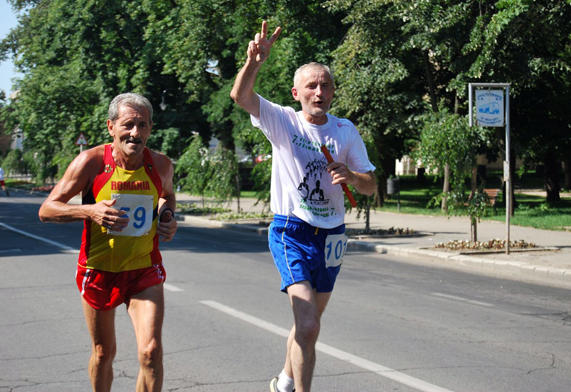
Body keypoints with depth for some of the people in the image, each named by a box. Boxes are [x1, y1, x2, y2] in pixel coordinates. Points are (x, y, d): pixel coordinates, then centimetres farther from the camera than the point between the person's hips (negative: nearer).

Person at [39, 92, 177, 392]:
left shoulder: (161, 165, -5)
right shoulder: (92, 162, -15)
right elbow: (46, 210, -11)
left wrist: (169, 217, -3)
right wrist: (90, 211, -27)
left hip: (144, 272, 1)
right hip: (98, 271, -1)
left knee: (151, 351, -17)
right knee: (103, 353, 15)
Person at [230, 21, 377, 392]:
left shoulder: (346, 131, 5)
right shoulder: (283, 120, -4)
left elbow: (371, 186, 7)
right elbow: (240, 96, -20)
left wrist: (351, 177, -16)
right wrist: (254, 62, -40)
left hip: (331, 235, 4)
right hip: (291, 231, -4)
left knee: (308, 323, 16)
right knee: (308, 325, -19)